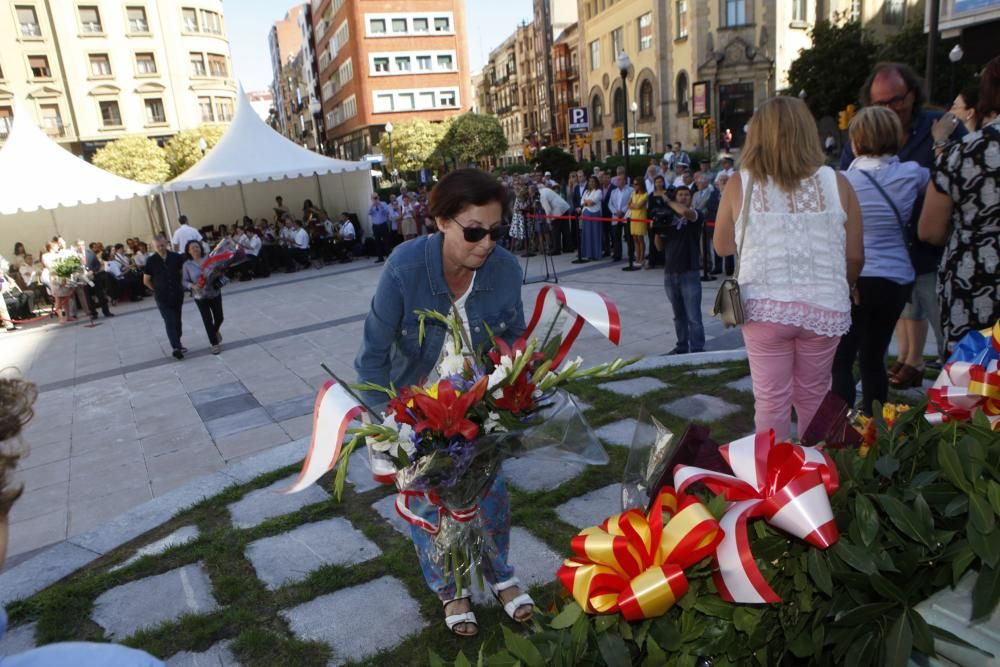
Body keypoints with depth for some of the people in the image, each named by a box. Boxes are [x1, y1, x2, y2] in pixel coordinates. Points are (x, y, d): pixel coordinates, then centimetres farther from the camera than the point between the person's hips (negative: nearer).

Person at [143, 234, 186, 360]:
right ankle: (176, 347, -16)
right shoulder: (151, 261, -7)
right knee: (170, 321, -9)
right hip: (162, 297, -3)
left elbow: (183, 271, 13)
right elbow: (146, 281, 2)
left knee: (177, 320, 13)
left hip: (177, 294, 3)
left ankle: (177, 344, 28)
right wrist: (157, 290, 6)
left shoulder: (176, 257, -2)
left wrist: (181, 286, 7)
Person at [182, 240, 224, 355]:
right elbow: (184, 281, -5)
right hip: (200, 296, -2)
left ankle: (215, 331, 44)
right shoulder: (187, 265, -6)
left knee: (219, 318, 9)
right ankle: (214, 344, 15)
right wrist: (192, 286, -24)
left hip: (215, 293, 2)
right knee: (207, 320, 1)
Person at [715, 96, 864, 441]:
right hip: (823, 308, 2)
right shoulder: (836, 183, -3)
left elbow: (722, 246, 7)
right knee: (813, 398, 18)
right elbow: (855, 256, 3)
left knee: (771, 400, 9)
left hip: (764, 306, -1)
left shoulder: (740, 184, -6)